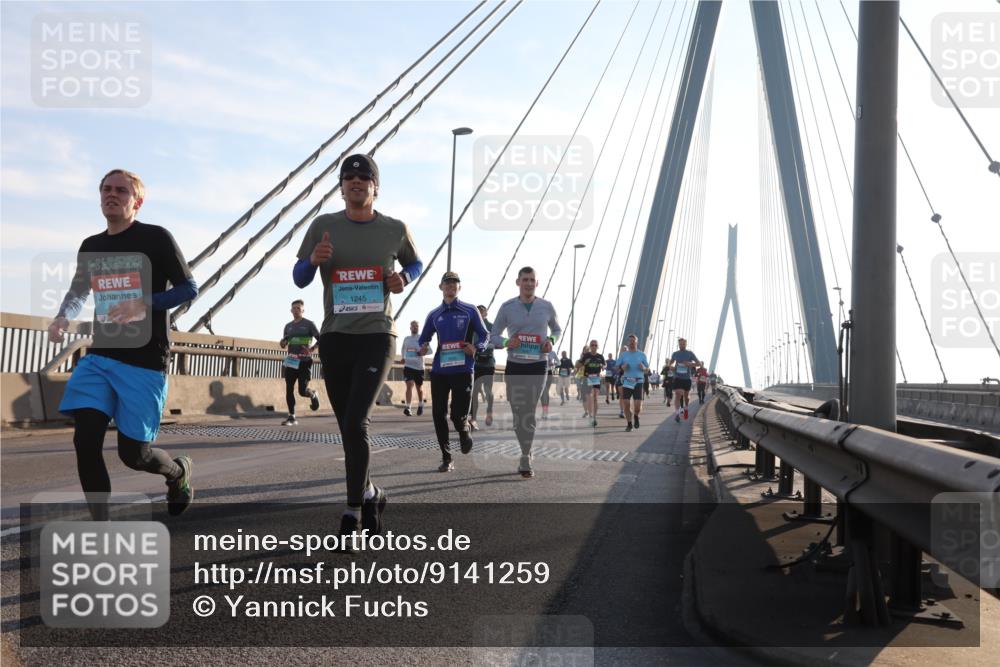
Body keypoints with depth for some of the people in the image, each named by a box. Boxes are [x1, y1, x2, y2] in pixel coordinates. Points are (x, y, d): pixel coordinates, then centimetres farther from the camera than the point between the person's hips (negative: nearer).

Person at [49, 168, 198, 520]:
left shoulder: (156, 238, -4)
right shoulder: (91, 246, 12)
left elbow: (189, 289, -4)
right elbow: (78, 292, 27)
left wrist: (145, 305, -20)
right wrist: (63, 318, 5)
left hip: (145, 360, -5)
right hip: (99, 356, 5)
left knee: (132, 453, -2)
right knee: (85, 441, -11)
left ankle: (179, 470, 33)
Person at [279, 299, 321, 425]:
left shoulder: (309, 324, -1)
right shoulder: (288, 326, 14)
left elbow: (320, 339, -4)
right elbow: (284, 344, 22)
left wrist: (311, 349, -20)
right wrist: (282, 343, -2)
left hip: (304, 361, -5)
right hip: (291, 361, 5)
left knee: (302, 391, -9)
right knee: (289, 389, -2)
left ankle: (313, 394, 26)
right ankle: (291, 417, 3)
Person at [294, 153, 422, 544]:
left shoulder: (395, 230, 3)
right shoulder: (324, 227, 4)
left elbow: (415, 263, 21)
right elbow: (299, 279, 7)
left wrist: (404, 279, -2)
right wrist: (313, 260, -15)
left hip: (376, 338, -3)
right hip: (334, 338, 3)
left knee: (355, 424, -17)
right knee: (349, 429, 9)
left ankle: (354, 510, -7)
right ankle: (369, 494, 30)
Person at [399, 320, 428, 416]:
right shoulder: (406, 339, 11)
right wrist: (403, 358, 16)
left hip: (419, 367, -1)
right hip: (408, 366, 1)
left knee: (419, 388, 12)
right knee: (409, 385, -17)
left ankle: (420, 406, 35)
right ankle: (408, 408, -25)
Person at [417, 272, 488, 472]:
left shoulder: (470, 311, 5)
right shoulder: (434, 315, 15)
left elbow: (484, 335, 8)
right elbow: (424, 338, 22)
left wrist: (476, 347, -13)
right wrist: (423, 347, -1)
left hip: (463, 370, -3)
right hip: (439, 371, 3)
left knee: (459, 414, -9)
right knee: (439, 415, 0)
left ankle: (464, 432, 30)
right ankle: (446, 459, 11)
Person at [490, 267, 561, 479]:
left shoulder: (546, 307, 3)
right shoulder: (507, 307, 1)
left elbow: (557, 328, 20)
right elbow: (494, 336, 6)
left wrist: (551, 340, -2)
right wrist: (507, 342, -15)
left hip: (538, 365, -1)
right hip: (514, 366, 1)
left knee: (528, 412, -11)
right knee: (518, 412, 3)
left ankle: (525, 459, -5)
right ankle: (526, 453, 20)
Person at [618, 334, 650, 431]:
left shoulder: (642, 354, 7)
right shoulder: (623, 354, 9)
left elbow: (647, 370, 10)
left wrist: (643, 368, -12)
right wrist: (622, 367, -11)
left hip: (638, 382, -1)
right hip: (626, 382, 1)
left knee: (638, 406, -8)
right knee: (627, 404, -5)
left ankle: (636, 416, 25)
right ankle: (629, 424, 11)